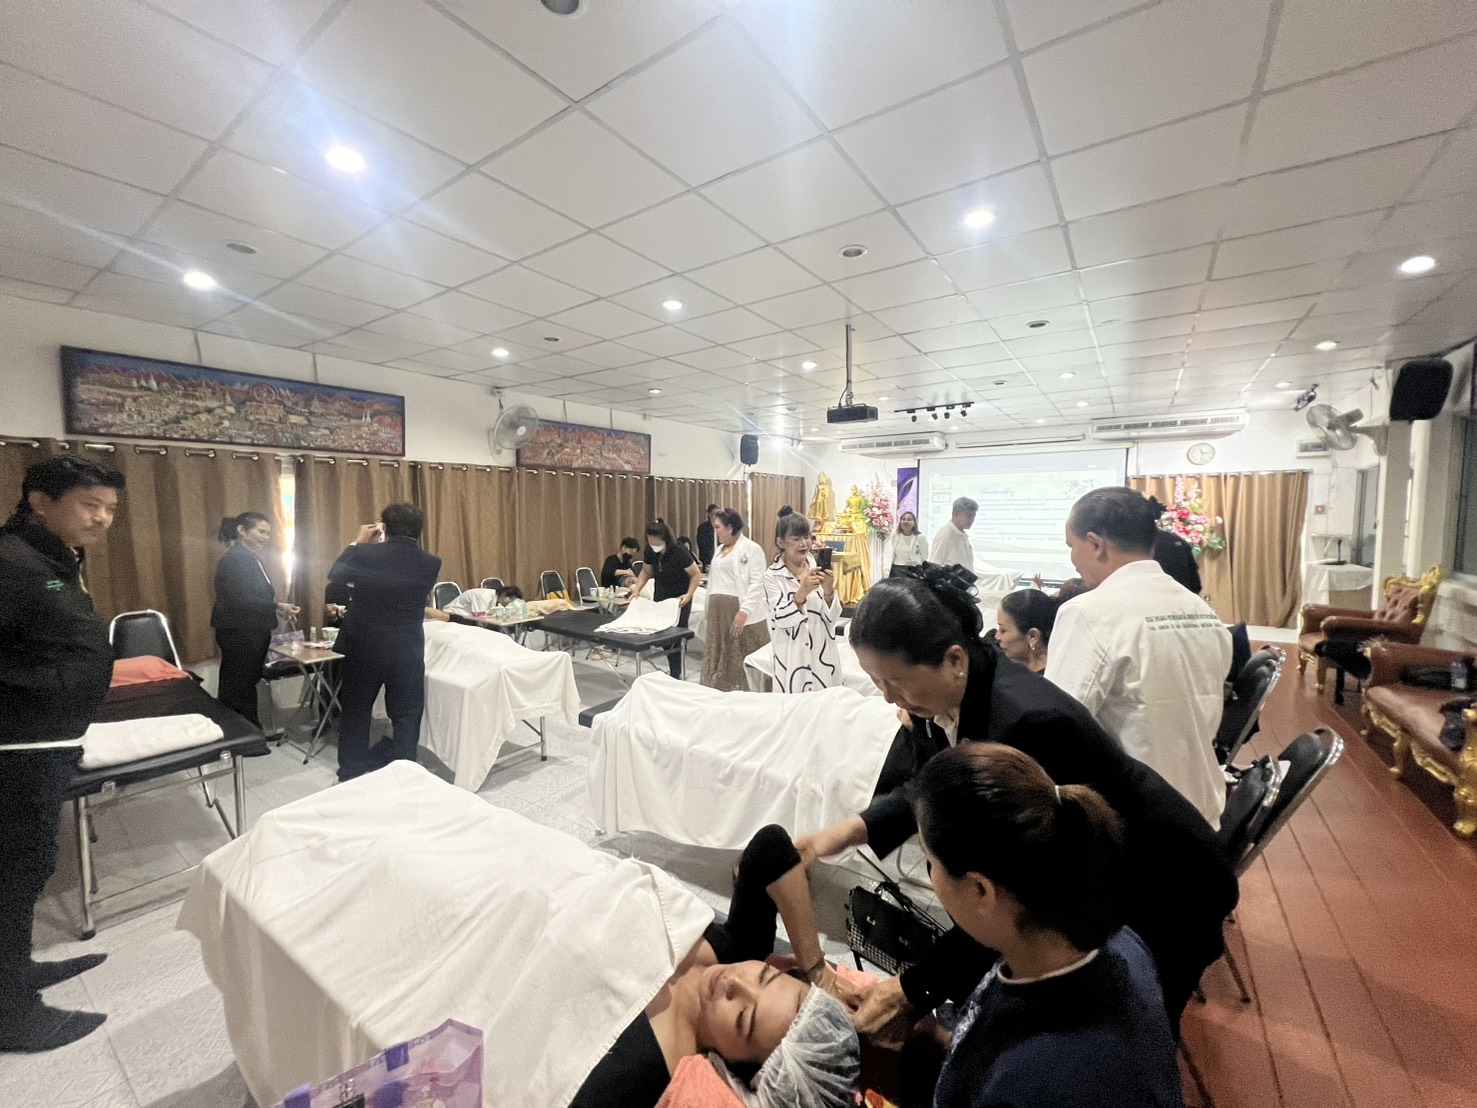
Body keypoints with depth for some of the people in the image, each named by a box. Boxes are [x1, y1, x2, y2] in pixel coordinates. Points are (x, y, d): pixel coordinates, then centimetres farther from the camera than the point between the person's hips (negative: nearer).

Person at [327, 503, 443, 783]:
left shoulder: (365, 555, -12)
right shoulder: (431, 564, -9)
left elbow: (334, 575, 8)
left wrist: (357, 544, 14)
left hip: (363, 649, 0)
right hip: (408, 652, 0)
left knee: (355, 714, 18)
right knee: (406, 717, 11)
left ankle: (350, 777, 29)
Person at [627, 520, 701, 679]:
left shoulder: (679, 552, -23)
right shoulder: (650, 552, -8)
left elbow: (696, 574, -15)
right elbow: (646, 572, 9)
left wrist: (689, 594, -27)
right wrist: (637, 589, -5)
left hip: (679, 601, -5)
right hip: (660, 599, 5)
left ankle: (676, 675, 13)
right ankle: (673, 669, 24)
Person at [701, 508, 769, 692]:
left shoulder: (752, 548, -6)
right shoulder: (720, 549, 19)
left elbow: (756, 584, -14)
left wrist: (744, 611, -22)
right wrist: (710, 610, 17)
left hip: (740, 611, -8)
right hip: (718, 611, 8)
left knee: (748, 660, -2)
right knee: (718, 658, 10)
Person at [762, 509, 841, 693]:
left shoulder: (817, 568, 0)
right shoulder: (772, 576, -7)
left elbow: (832, 617, 1)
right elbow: (781, 619, -15)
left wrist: (828, 591, -17)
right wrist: (801, 593, -29)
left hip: (823, 654, 3)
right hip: (792, 657, -3)